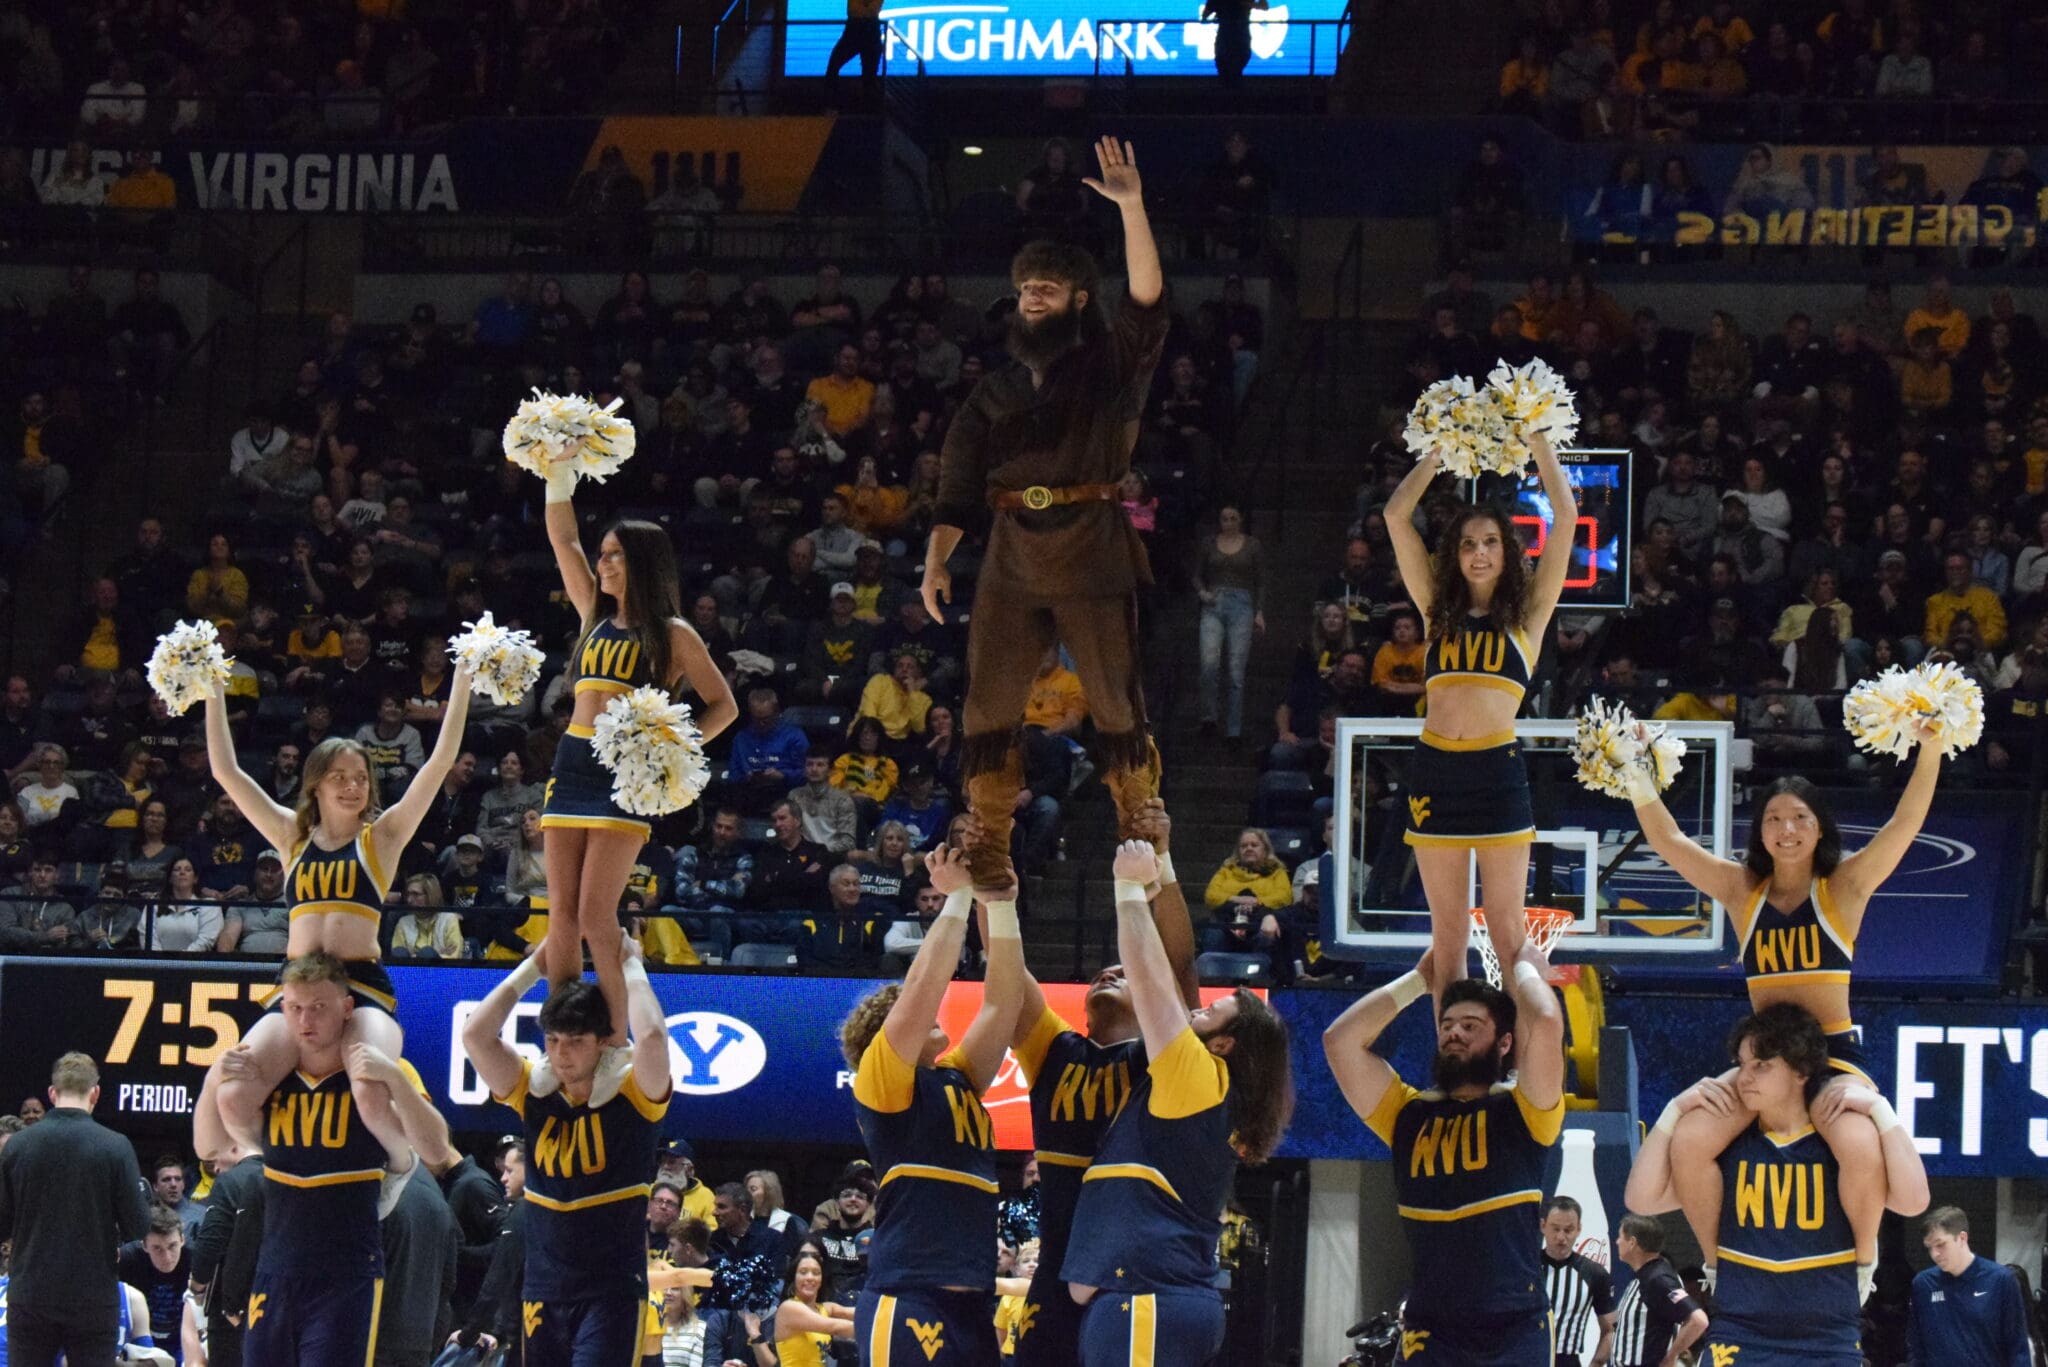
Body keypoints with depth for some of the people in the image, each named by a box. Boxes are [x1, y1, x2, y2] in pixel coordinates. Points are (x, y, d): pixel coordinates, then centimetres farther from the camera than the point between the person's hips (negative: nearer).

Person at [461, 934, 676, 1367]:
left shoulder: (634, 1096, -7)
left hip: (614, 1292, -5)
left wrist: (631, 965, -12)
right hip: (544, 1289, 5)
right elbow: (476, 1035, -7)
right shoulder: (534, 1093, 3)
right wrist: (535, 966, -1)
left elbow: (652, 1037, -27)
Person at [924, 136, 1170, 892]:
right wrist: (936, 559, -3)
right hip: (1012, 556, 3)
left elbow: (1147, 300, -9)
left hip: (1093, 552, -3)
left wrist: (1132, 208, -19)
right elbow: (959, 486, 12)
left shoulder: (1109, 369, 8)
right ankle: (989, 849, 1)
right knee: (989, 703, -3)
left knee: (1115, 699, -2)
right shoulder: (996, 392, 17)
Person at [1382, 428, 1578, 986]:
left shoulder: (1526, 613, 9)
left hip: (1497, 769, -3)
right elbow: (1397, 514, 13)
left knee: (1506, 932, -3)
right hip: (1436, 769, 3)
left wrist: (1537, 439, 7)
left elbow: (1567, 515, 4)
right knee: (1447, 935, 4)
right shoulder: (1439, 610, 15)